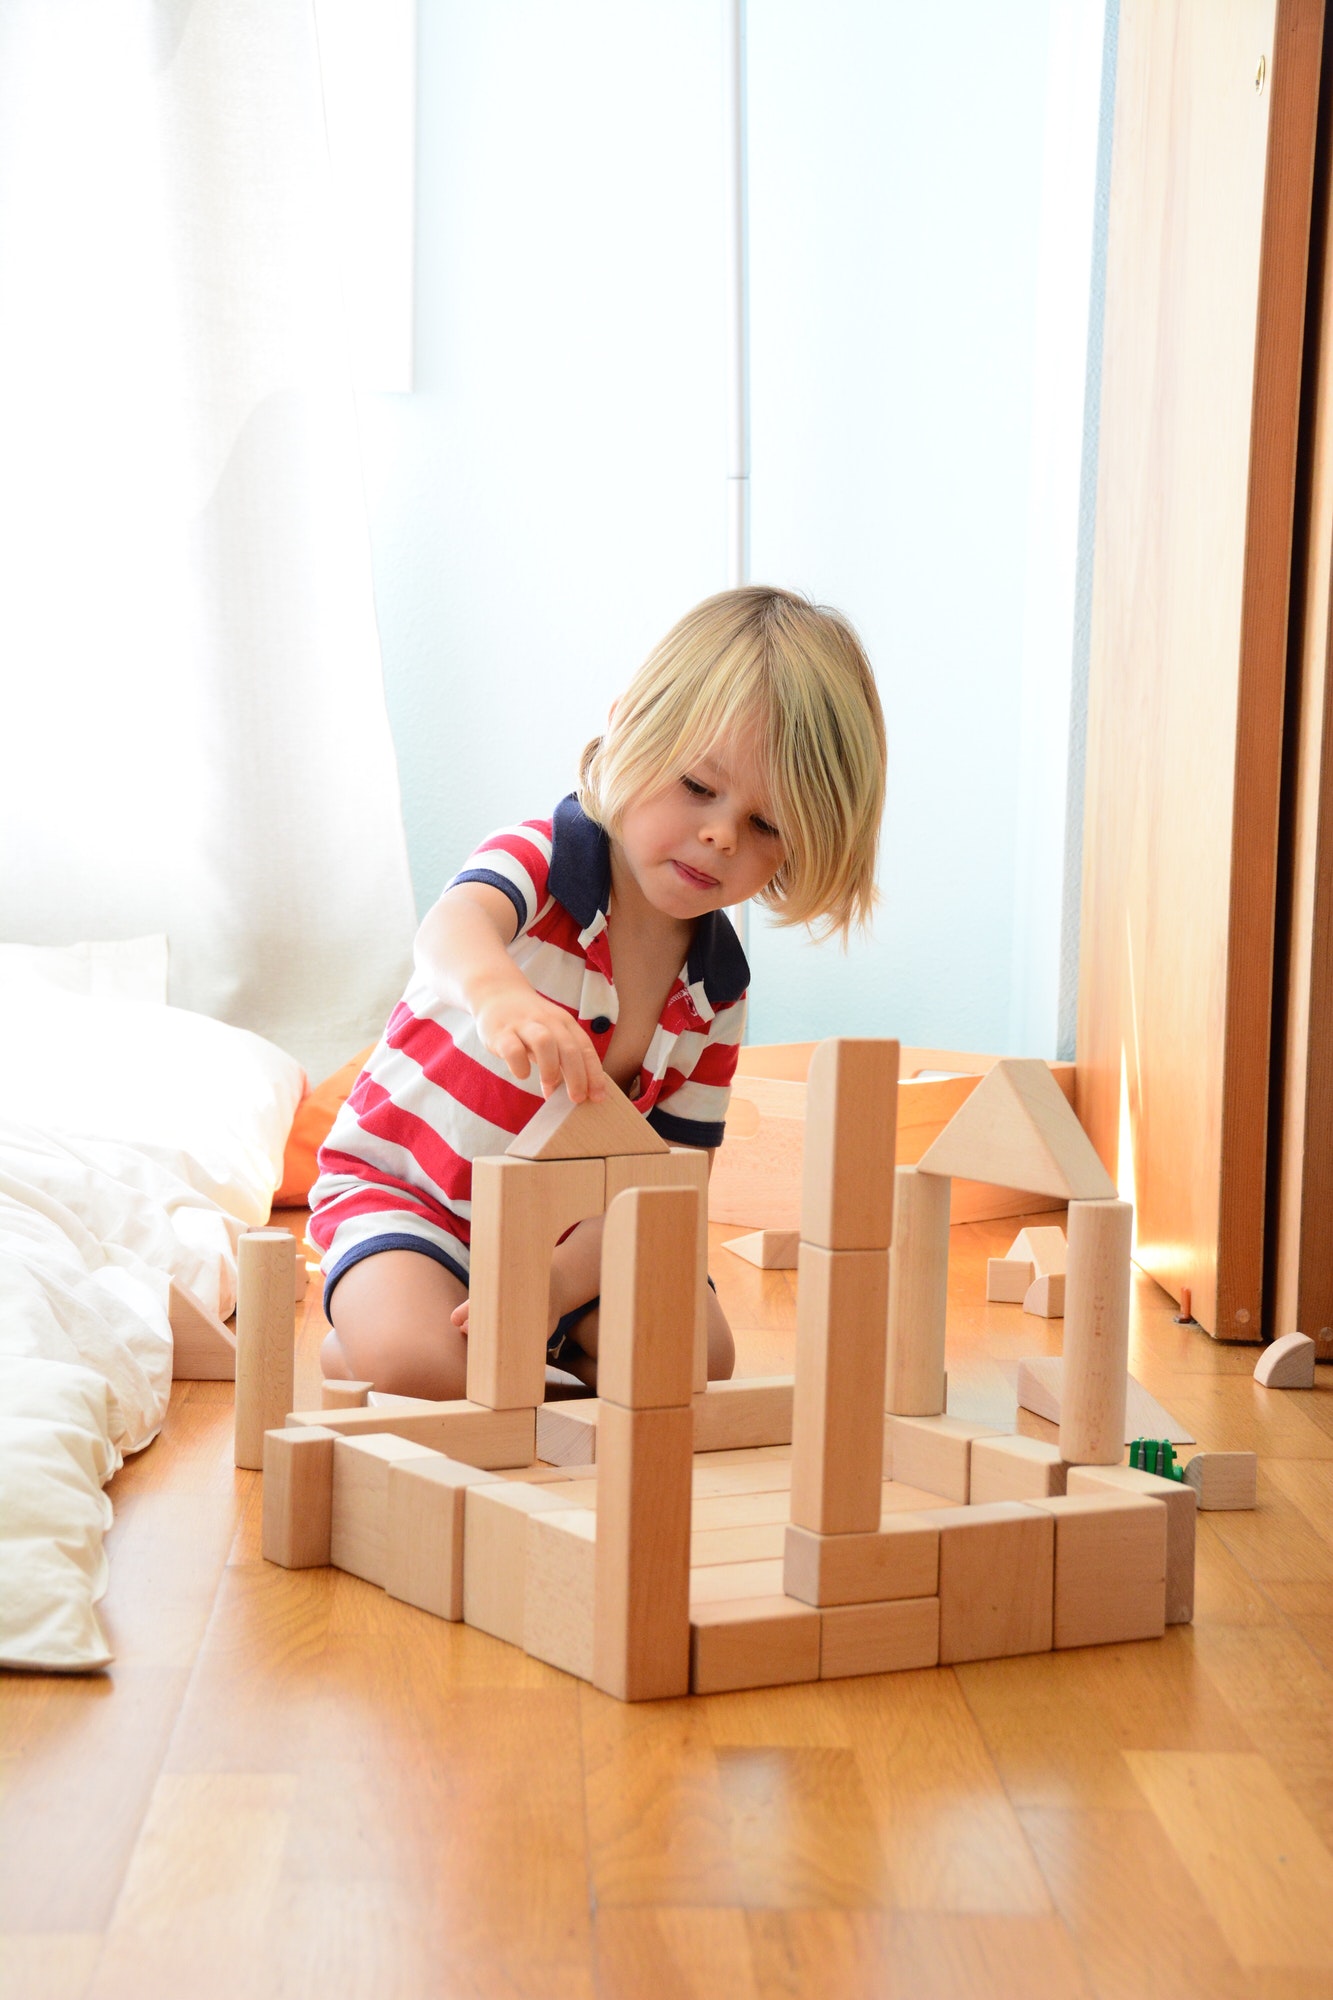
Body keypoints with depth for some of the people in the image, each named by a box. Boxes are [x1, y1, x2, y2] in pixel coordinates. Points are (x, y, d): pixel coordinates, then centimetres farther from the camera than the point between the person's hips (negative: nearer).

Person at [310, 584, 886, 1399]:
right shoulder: (541, 857, -21)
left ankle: (547, 1346, 10)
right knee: (420, 1362, -30)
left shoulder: (717, 986, -6)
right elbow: (457, 925, -47)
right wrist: (495, 989, -73)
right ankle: (351, 1349, 3)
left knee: (701, 1353, -14)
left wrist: (559, 1283, -25)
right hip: (405, 1188, -5)